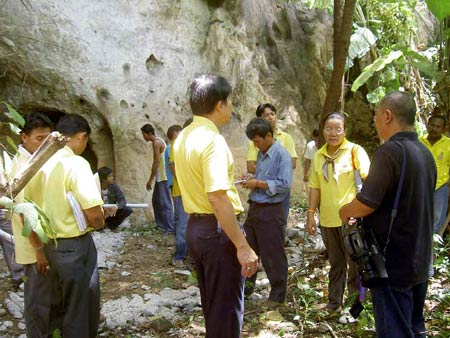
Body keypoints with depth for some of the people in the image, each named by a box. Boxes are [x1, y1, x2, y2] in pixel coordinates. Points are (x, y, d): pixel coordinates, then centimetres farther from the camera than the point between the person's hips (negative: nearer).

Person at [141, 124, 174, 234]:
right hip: (160, 177, 10)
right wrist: (153, 179, 22)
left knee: (165, 203, -7)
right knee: (156, 201, 17)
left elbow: (156, 162, -18)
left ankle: (170, 228, -4)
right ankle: (161, 224, 25)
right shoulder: (158, 141, 17)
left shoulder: (156, 142, -14)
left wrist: (150, 180, -16)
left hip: (163, 178, -10)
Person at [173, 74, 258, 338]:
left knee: (212, 303, 23)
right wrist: (242, 246, -24)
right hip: (217, 230, -9)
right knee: (226, 308, 4)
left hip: (195, 227, 9)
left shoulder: (184, 137, 9)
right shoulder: (212, 140, -20)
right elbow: (217, 199, -27)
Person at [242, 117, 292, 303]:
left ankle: (278, 294, 18)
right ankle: (246, 285, 33)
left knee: (273, 255, 3)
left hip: (271, 211, -8)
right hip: (254, 208, 8)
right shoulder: (261, 153, 11)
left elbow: (284, 184, -21)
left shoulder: (282, 155, -15)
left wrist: (258, 183, -17)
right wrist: (252, 182, 1)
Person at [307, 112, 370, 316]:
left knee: (355, 262, 6)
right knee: (335, 262, 15)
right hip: (328, 218, 4)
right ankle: (334, 303, 25)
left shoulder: (354, 150, -7)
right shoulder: (319, 155, 8)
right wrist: (310, 214, 8)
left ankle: (355, 302, 21)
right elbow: (315, 187, 12)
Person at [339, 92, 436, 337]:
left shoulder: (391, 150, -19)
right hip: (420, 261, 9)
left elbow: (367, 204, -24)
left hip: (393, 264, -9)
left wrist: (345, 211, -2)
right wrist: (359, 214, 18)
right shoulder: (425, 153, 8)